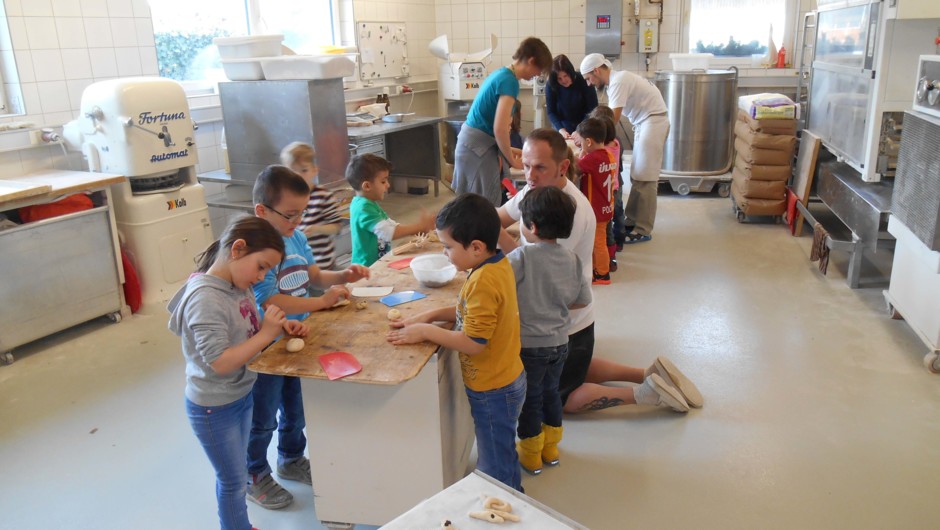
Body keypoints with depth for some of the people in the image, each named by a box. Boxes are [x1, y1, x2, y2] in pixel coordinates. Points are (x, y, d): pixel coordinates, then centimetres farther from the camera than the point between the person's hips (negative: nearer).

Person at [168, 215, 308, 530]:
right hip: (214, 409, -8)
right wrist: (266, 334, -27)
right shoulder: (205, 298, -28)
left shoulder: (238, 285, -3)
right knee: (233, 481, 12)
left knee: (232, 476, 25)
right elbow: (219, 362, -30)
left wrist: (280, 328, -7)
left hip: (242, 396, 8)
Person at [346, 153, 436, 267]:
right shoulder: (364, 208, -18)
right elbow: (389, 233, -26)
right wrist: (419, 225, -19)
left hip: (378, 263, 9)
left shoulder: (368, 203, 12)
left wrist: (418, 228, 1)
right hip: (369, 267, -9)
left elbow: (392, 226, 15)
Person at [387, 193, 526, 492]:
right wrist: (431, 315, 2)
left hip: (492, 390, -10)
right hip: (506, 380, 10)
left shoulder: (484, 282, -29)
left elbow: (474, 342, -28)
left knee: (495, 469, 8)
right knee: (502, 456, 27)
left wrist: (426, 331, -18)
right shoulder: (498, 263, -1)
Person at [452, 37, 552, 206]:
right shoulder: (509, 81, -16)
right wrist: (512, 160, -10)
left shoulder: (501, 73, 14)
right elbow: (500, 129, -24)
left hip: (473, 140, 10)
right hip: (478, 146, -10)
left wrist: (507, 150, 20)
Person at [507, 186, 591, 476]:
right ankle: (550, 447, 41)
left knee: (530, 398, 13)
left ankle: (530, 455, 31)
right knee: (551, 391, 24)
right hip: (559, 342, 5)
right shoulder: (572, 259, -5)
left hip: (529, 344, -5)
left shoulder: (522, 257, -23)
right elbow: (584, 299, 5)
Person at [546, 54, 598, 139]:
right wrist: (561, 129, -25)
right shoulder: (551, 85, -14)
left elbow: (592, 109, -17)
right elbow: (551, 112, -10)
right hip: (563, 128, 1)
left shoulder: (584, 81, -18)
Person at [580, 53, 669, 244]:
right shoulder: (615, 81, 12)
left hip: (653, 122, -10)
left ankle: (643, 231, -2)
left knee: (644, 178, -7)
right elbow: (608, 116, 13)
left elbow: (613, 119, -22)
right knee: (637, 176, 13)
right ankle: (633, 219, 21)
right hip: (644, 124, 10)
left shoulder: (618, 81, -18)